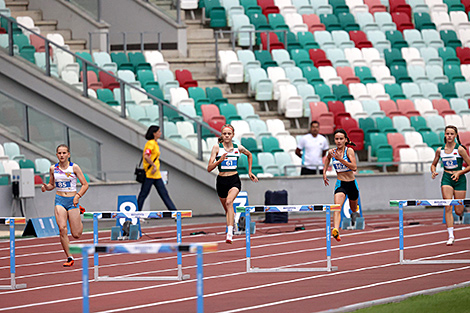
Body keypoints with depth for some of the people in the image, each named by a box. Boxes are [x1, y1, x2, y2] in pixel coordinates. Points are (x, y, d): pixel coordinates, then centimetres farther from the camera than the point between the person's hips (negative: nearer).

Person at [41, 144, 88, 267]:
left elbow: (85, 184, -2)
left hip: (72, 201, -2)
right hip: (59, 201, 2)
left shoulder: (74, 167, -5)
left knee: (76, 235, 4)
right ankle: (69, 258, -7)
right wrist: (46, 187, -4)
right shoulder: (53, 169, 5)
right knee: (62, 229, -18)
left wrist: (78, 196, -17)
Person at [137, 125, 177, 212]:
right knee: (143, 194, -2)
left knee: (164, 193, 6)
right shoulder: (150, 143, -14)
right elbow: (146, 156, -26)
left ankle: (173, 211, 5)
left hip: (156, 174, 9)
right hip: (149, 173, -9)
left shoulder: (155, 143, 16)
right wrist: (154, 166, -22)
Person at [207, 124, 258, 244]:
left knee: (229, 202, -28)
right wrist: (220, 160, -24)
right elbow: (209, 168, -8)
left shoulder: (238, 148, 2)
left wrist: (249, 172, 23)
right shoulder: (217, 147, -3)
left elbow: (249, 155, 26)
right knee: (227, 209, 15)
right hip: (221, 181, 2)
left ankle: (230, 233, -38)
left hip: (234, 181, -2)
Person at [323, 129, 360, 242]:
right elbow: (327, 158, 24)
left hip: (352, 184, 0)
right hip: (340, 184, 0)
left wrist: (340, 159, -32)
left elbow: (354, 167, -25)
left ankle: (355, 210, 62)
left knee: (353, 209, 23)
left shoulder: (349, 151, -13)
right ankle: (336, 230, -42)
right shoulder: (332, 152, -2)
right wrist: (324, 172, 16)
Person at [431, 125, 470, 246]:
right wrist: (433, 171, -3)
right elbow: (433, 164, 18)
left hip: (459, 178, -2)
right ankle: (451, 236, -14)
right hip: (446, 178, 2)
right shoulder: (440, 150, 3)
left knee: (458, 211, 2)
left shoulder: (460, 149, -7)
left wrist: (459, 173, -15)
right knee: (448, 208, -13)